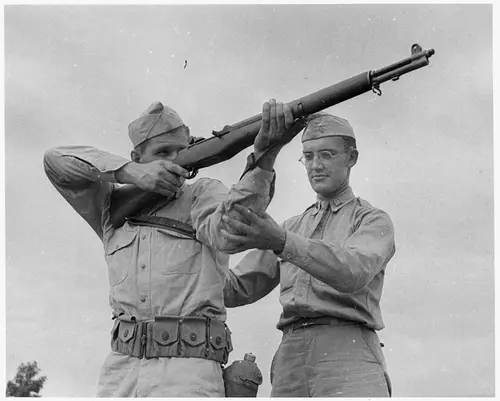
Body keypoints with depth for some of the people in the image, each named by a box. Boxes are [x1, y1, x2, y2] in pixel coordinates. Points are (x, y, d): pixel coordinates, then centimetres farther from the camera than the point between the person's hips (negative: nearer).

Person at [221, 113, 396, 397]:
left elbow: (352, 273, -14)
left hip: (349, 355, -5)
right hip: (292, 361, 5)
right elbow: (236, 288, 24)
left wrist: (280, 242, -30)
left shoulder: (375, 223, 10)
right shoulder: (294, 228, 28)